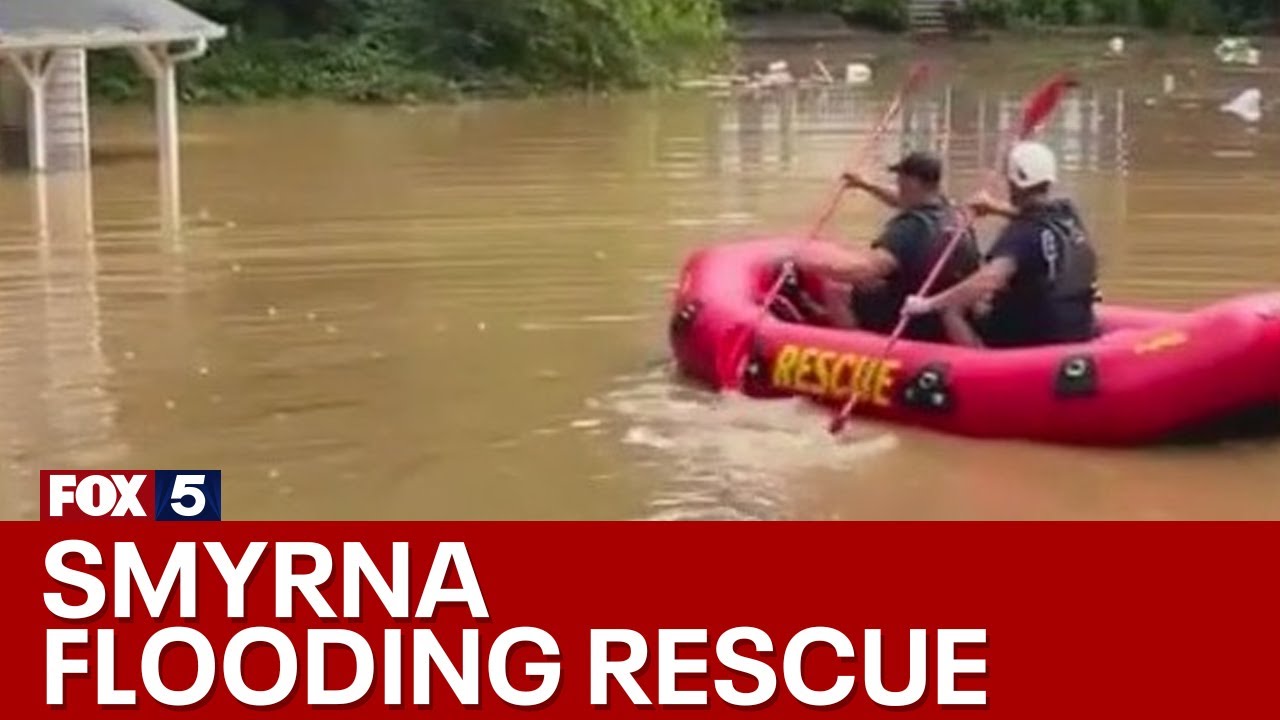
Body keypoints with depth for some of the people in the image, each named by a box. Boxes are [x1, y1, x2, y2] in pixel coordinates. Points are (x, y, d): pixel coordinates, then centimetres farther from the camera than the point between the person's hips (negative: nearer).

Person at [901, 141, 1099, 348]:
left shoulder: (1021, 232, -22)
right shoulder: (1068, 214, 1)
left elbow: (990, 279, -39)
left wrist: (929, 304, -37)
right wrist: (999, 207, 24)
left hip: (1037, 339, -8)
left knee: (952, 309, -1)